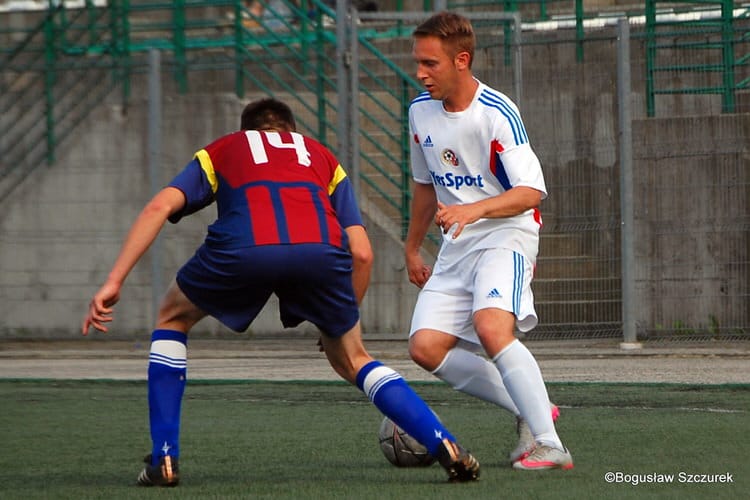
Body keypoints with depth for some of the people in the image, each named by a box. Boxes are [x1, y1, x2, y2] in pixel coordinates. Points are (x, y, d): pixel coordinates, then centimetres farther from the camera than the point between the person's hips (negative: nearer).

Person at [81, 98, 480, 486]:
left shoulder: (219, 151, 36)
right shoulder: (322, 157, 38)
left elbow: (160, 206, 17)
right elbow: (362, 253, 27)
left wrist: (113, 282, 13)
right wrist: (344, 319, 40)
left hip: (241, 247, -1)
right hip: (321, 249, 2)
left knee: (172, 319, 28)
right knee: (352, 360, 25)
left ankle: (164, 460, 20)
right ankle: (446, 447, 10)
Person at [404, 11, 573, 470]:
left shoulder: (497, 114, -16)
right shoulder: (421, 111, 7)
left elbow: (531, 192, -20)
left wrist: (476, 209, -35)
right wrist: (413, 248, 29)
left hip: (506, 236, -7)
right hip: (457, 245, 8)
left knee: (491, 327, -31)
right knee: (426, 347, -9)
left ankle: (550, 447, -28)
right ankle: (533, 412, 5)